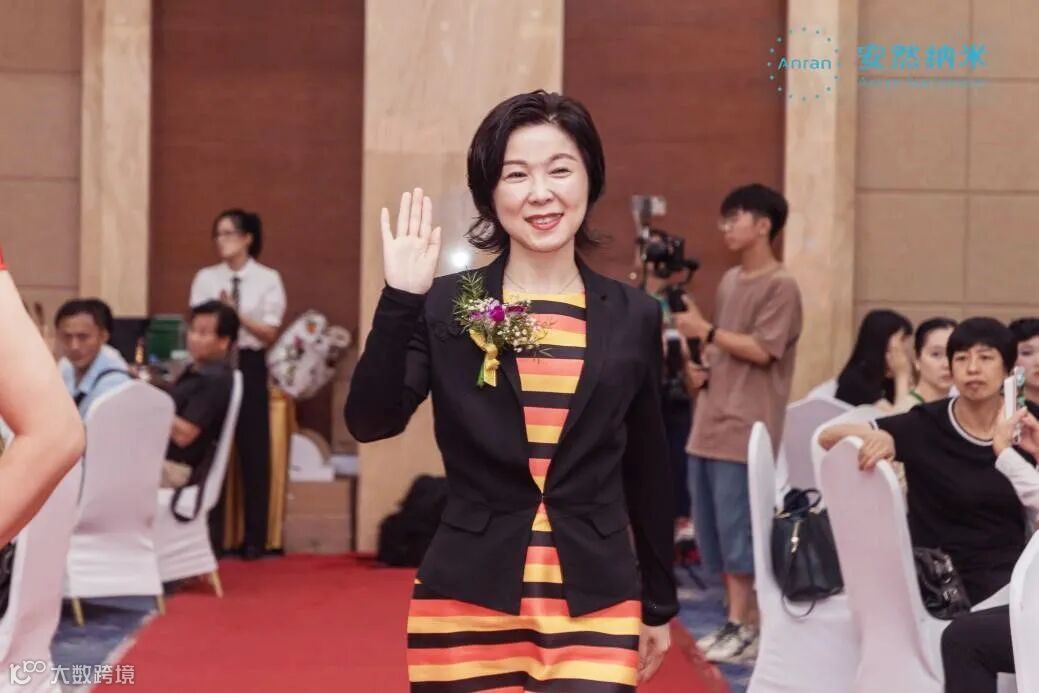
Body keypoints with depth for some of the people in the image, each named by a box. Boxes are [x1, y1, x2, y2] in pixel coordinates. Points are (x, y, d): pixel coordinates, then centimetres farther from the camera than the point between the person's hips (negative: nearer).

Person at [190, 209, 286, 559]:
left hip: (249, 366, -1)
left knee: (254, 452, 3)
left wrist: (237, 313, -15)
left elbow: (269, 334, -3)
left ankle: (254, 539, 12)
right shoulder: (205, 278, 6)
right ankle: (210, 536, 8)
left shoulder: (268, 279, 0)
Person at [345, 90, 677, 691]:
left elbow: (647, 473, 11)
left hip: (596, 608, 1)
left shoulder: (633, 317, 5)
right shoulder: (445, 306, 0)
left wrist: (660, 605, 15)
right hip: (468, 605, 0)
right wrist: (400, 300, -18)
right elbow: (369, 423, -11)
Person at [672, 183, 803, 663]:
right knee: (712, 528, 9)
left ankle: (748, 629, 0)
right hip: (711, 421, 9)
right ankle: (736, 622, 17)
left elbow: (761, 351, -17)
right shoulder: (730, 280, 16)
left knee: (737, 528, -7)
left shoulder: (780, 286, -9)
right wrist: (702, 371, 5)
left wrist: (705, 330, -14)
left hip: (746, 428, -8)